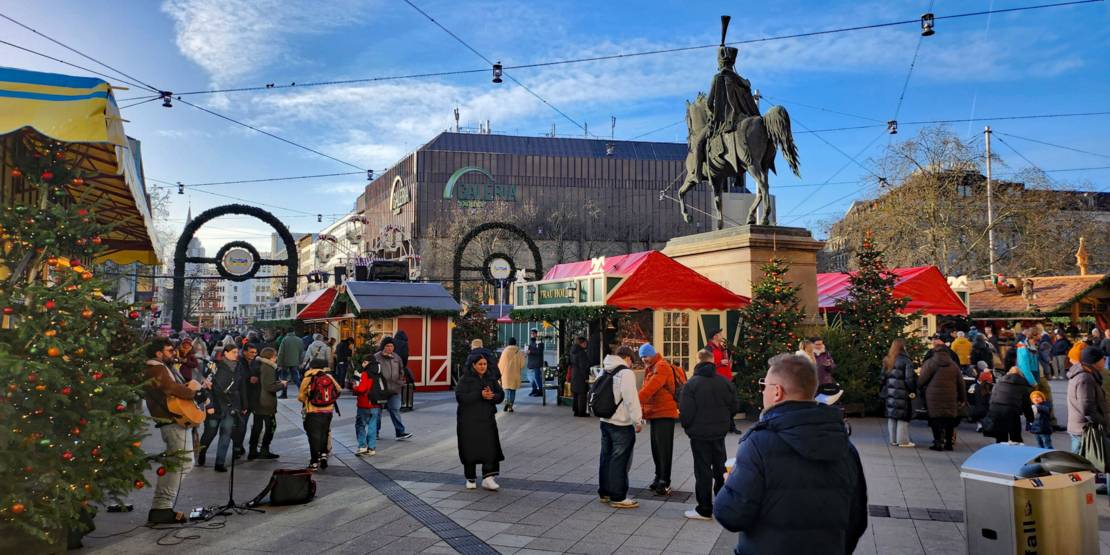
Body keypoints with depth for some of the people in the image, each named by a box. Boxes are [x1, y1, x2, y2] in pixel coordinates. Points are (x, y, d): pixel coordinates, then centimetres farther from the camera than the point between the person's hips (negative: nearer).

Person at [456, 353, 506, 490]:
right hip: (468, 420, -3)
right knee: (470, 449, 3)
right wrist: (480, 395, -23)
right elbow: (460, 396, -16)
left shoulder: (491, 378, 8)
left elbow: (501, 395, 6)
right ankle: (471, 479, 17)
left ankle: (488, 478, -5)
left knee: (490, 448, -7)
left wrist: (492, 396, -17)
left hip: (487, 418, 3)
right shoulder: (465, 379, -4)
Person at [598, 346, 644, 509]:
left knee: (606, 457, 16)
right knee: (620, 460, -1)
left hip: (605, 421, 8)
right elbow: (631, 399, -20)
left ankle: (604, 492, 26)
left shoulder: (605, 372, 11)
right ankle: (618, 497, 4)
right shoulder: (626, 373, -15)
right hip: (622, 424, -8)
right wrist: (637, 420, -13)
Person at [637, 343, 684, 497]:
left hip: (665, 414, -9)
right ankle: (659, 477, 22)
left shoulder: (661, 367, -14)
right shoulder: (650, 369, 17)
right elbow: (647, 389, 15)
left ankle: (665, 482, -4)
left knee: (664, 448, -7)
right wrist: (644, 411, 6)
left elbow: (649, 389, -25)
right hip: (654, 414, 9)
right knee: (656, 448, 12)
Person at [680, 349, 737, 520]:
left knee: (703, 470, 3)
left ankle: (704, 510, 8)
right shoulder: (725, 382, -2)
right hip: (720, 432, 5)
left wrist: (687, 426, 3)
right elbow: (734, 408, 4)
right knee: (720, 467, 18)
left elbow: (686, 412, -17)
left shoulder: (691, 384, -16)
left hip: (699, 434, -5)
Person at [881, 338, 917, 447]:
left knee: (891, 416, 12)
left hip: (890, 392, 6)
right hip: (902, 392, -6)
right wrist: (913, 391, -5)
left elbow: (883, 377, 12)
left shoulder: (887, 360, 8)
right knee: (903, 417, 1)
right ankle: (903, 440, 4)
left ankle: (893, 439, 17)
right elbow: (909, 378, -15)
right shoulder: (905, 360, -12)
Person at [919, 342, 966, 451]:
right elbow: (960, 383, 14)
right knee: (949, 418, 10)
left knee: (936, 419, 1)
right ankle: (949, 443, 13)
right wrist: (962, 398, 20)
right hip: (950, 397, 4)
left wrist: (920, 387, 14)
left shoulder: (930, 363, -2)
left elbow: (923, 380, -6)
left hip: (934, 397, -4)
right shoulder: (954, 365, 11)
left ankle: (938, 442, -1)